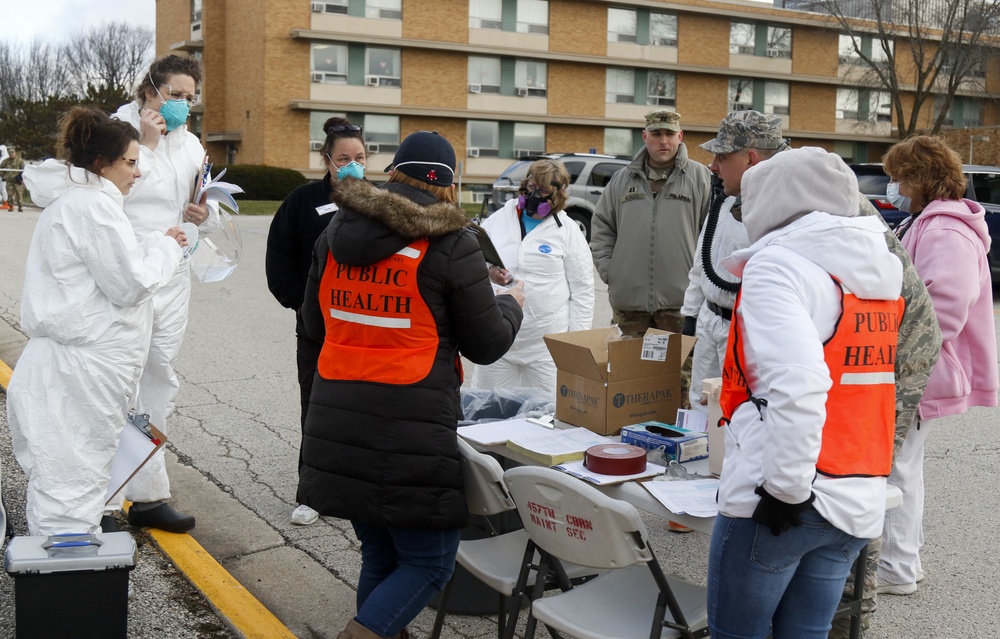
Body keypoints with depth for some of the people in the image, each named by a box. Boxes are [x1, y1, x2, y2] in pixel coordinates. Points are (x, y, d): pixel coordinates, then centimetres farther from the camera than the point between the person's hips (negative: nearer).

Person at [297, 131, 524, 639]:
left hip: (337, 426, 6)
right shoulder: (451, 245, -8)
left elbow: (314, 324, 18)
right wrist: (512, 304, 19)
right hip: (412, 432, -6)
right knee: (429, 563, 7)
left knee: (380, 555, 20)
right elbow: (487, 345, -1)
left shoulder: (335, 233, 8)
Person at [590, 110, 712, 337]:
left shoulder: (700, 178, 2)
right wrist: (608, 270, 5)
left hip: (679, 301, -3)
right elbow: (601, 228, 15)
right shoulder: (622, 179, 12)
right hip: (627, 299, 3)